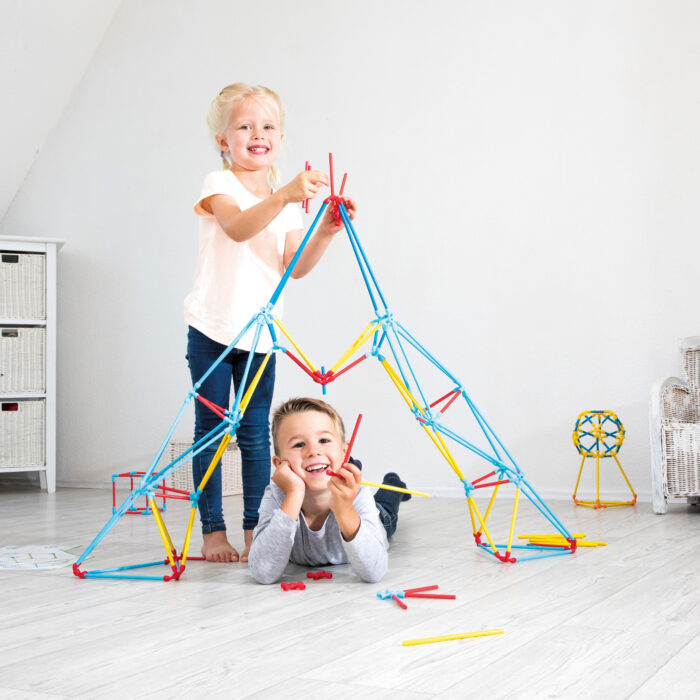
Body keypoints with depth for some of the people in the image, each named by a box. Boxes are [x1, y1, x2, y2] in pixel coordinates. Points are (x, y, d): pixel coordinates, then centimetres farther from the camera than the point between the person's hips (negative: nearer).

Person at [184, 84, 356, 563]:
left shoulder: (288, 198, 10)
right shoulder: (220, 185, -6)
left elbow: (294, 267, 3)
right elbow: (238, 227, -29)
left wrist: (325, 233, -13)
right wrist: (283, 196, -45)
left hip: (261, 334, 4)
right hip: (213, 329, -4)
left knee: (256, 432, 3)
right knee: (211, 429, 0)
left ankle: (254, 530, 10)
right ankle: (213, 532, 7)